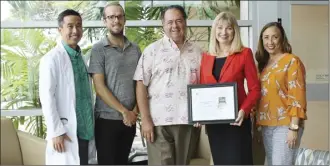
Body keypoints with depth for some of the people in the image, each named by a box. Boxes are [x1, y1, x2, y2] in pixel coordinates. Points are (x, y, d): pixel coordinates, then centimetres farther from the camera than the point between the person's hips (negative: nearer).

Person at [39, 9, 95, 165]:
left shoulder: (81, 57, 12)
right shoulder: (52, 58, -10)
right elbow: (46, 97, -14)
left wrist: (90, 124, 12)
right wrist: (56, 131, -17)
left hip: (84, 128, 7)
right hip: (66, 130, -7)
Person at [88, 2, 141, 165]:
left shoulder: (135, 49, 8)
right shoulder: (98, 49, -6)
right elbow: (99, 87, -11)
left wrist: (135, 111, -3)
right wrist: (124, 111, -12)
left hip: (130, 119, 4)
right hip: (107, 119, -4)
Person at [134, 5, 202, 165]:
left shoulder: (197, 52, 11)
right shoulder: (152, 50, 1)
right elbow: (141, 85, -2)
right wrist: (145, 120, -9)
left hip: (188, 121, 3)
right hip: (159, 122, -3)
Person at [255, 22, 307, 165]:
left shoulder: (292, 61, -6)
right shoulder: (262, 64, 14)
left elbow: (297, 96, -12)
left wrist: (294, 128, -18)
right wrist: (256, 124, 9)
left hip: (285, 125, -7)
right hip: (266, 125, 7)